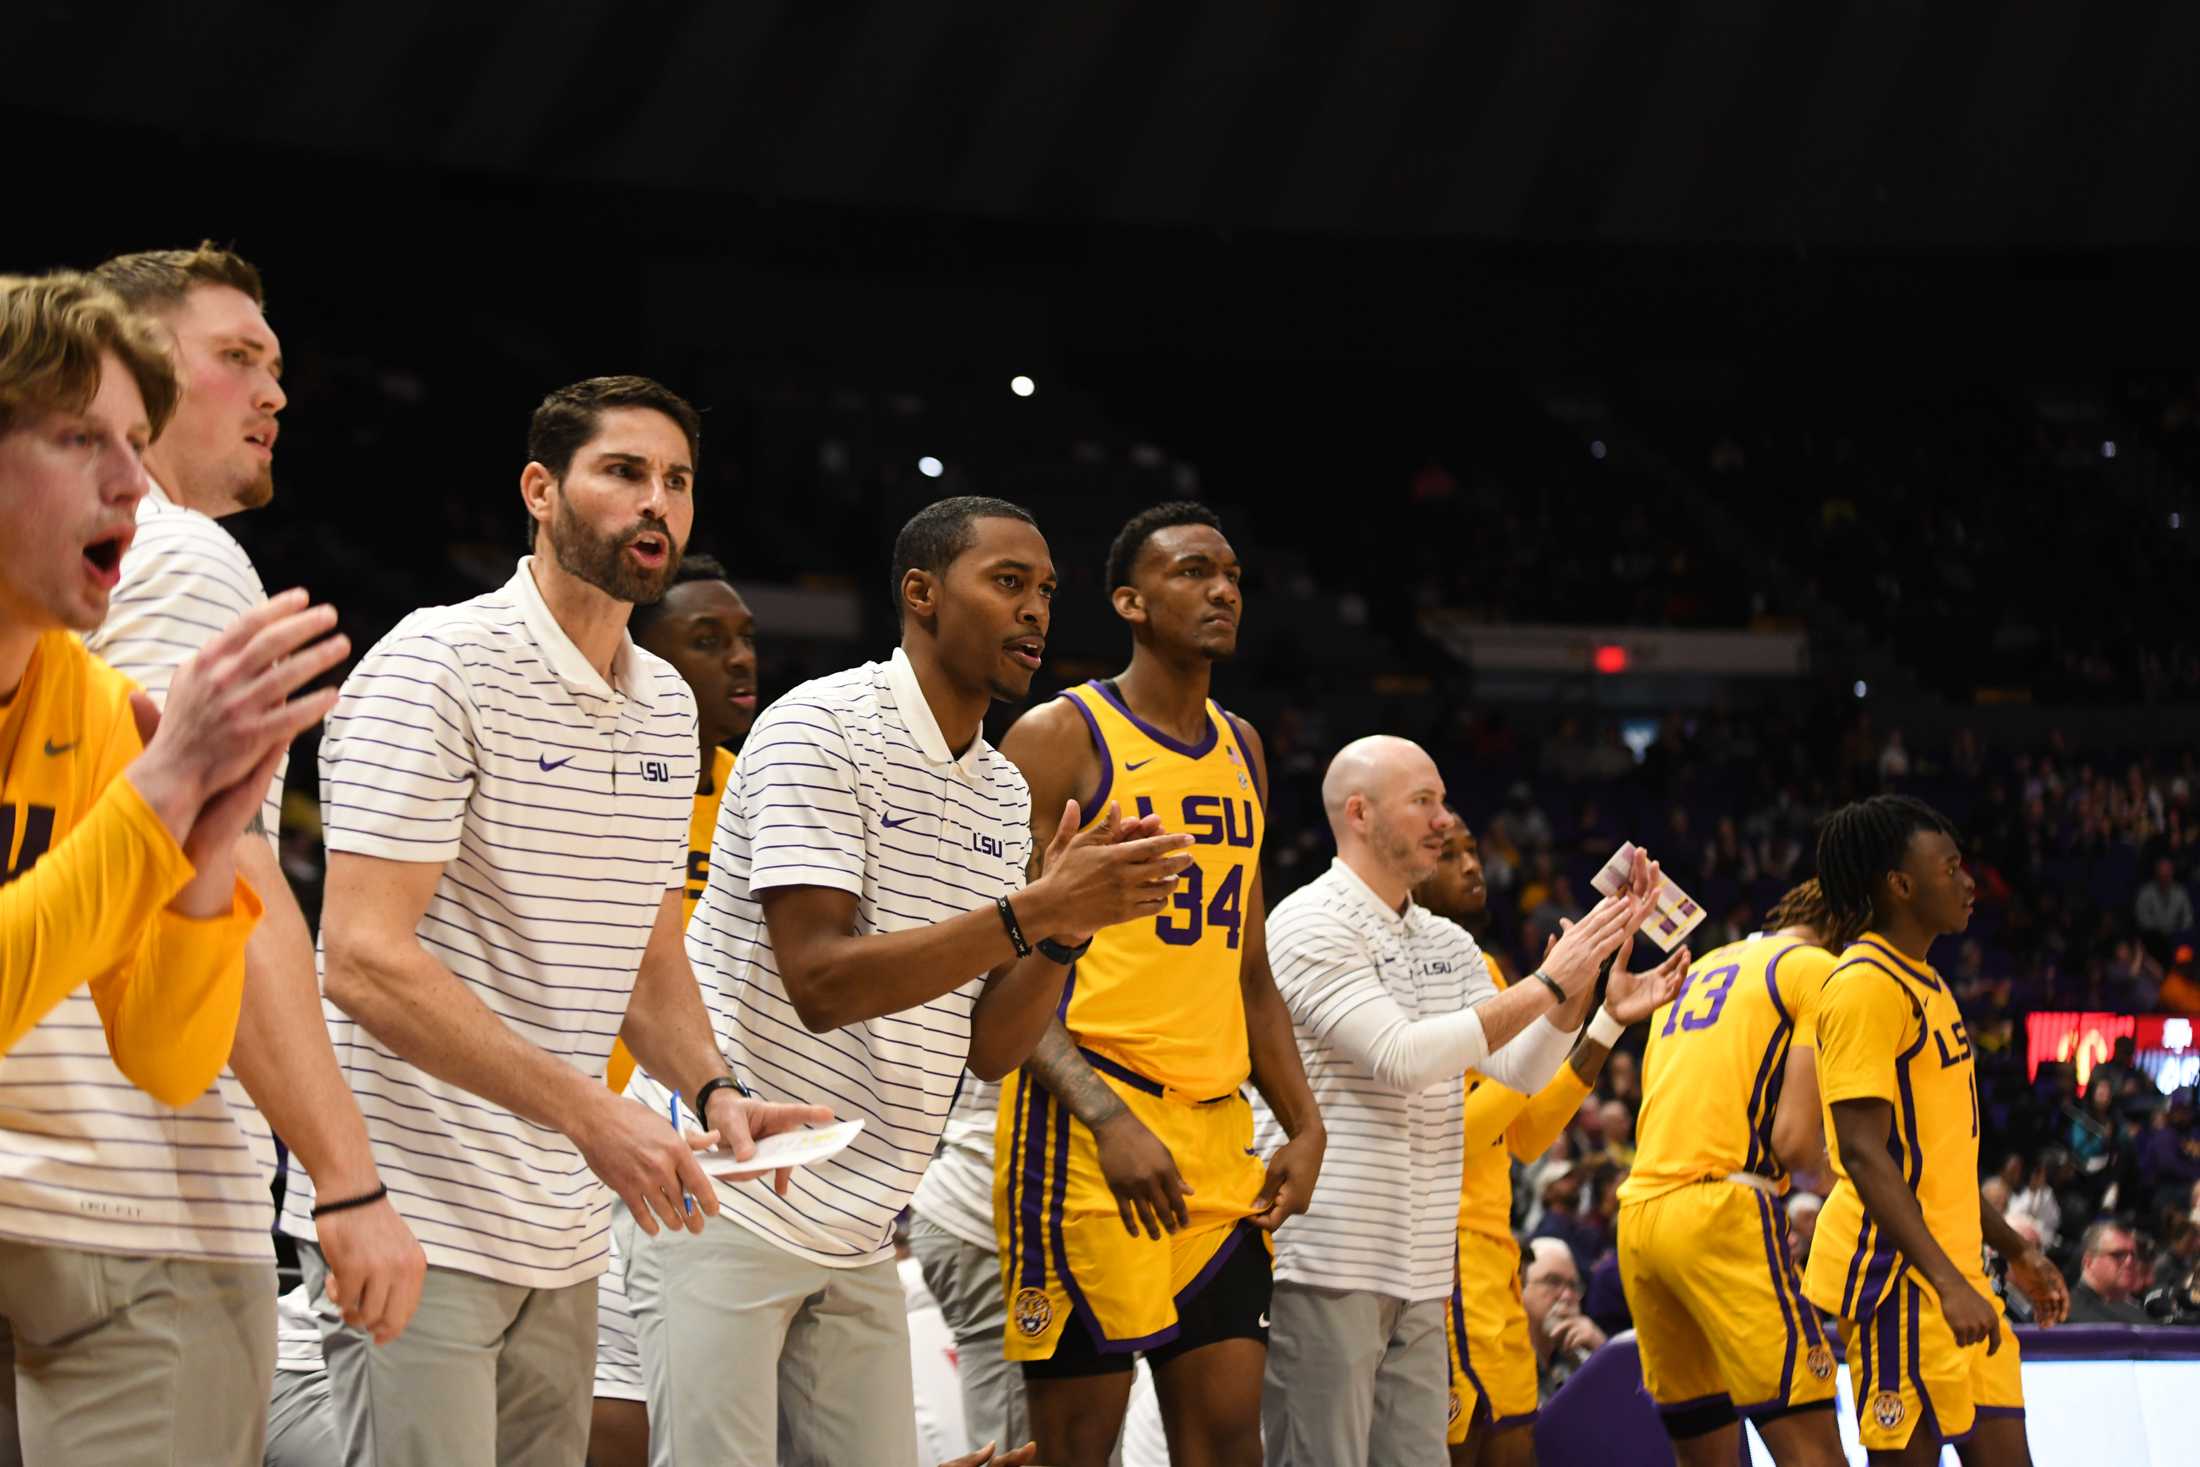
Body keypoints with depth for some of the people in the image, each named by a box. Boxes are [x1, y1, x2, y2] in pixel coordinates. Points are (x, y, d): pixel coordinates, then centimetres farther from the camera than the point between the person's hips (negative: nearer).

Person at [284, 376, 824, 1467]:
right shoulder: (437, 665, -10)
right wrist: (592, 1115, -24)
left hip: (565, 1235, 8)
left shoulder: (668, 705, 15)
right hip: (418, 1218, -8)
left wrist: (713, 1090, 1)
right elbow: (366, 960, -19)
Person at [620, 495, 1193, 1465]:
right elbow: (820, 981, -22)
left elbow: (988, 1051, 9)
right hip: (723, 1203, -7)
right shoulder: (823, 728, -12)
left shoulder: (1007, 793, 12)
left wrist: (1067, 928, -9)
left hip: (856, 1238, 7)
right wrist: (1035, 911, -25)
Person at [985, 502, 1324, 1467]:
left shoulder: (1241, 752, 17)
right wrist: (1105, 1118, -21)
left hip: (1218, 1127, 7)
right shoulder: (1061, 738, -5)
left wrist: (1303, 1126, 11)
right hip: (1088, 1119, -7)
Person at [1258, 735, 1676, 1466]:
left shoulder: (1448, 944, 17)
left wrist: (1582, 983, -5)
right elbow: (1400, 1058, -19)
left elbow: (1521, 1070, 10)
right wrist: (1546, 985, -16)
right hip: (1324, 1264, -8)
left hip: (1418, 1275, 8)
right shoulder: (1311, 924, -8)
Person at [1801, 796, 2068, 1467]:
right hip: (1899, 1272, -10)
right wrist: (1948, 1282, -27)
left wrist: (2013, 1249, 25)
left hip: (1951, 1271, 10)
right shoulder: (1866, 984, -14)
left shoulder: (1923, 983, 18)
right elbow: (1864, 1153, -21)